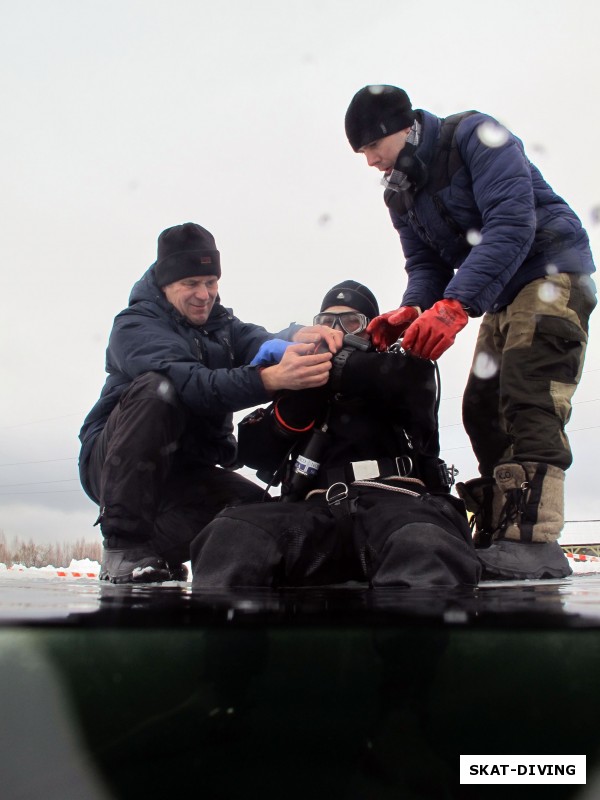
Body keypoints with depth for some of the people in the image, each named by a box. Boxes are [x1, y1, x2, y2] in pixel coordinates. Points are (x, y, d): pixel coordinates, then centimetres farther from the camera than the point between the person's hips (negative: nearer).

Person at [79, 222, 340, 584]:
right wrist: (271, 379, -48)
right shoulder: (135, 326, -11)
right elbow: (191, 384, -32)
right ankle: (124, 546, -28)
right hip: (114, 464, -4)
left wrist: (297, 338, -39)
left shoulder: (221, 323, 11)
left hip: (187, 473, 5)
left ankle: (155, 545, -2)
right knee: (157, 388, -32)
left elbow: (258, 341, -14)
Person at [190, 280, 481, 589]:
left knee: (426, 548, -41)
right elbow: (256, 454, 17)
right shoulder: (303, 384, 34)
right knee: (231, 534, -32)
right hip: (317, 510, 2)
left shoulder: (395, 370, 28)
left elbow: (414, 378, -1)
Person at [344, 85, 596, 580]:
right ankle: (497, 534, 3)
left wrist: (454, 305, -38)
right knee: (483, 409, 0)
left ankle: (534, 539, -27)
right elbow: (426, 265, 6)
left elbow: (511, 224, -28)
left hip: (550, 270, -8)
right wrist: (412, 312, -18)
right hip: (500, 296, 8)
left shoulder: (474, 136, -16)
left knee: (527, 400, -23)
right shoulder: (400, 194, 8)